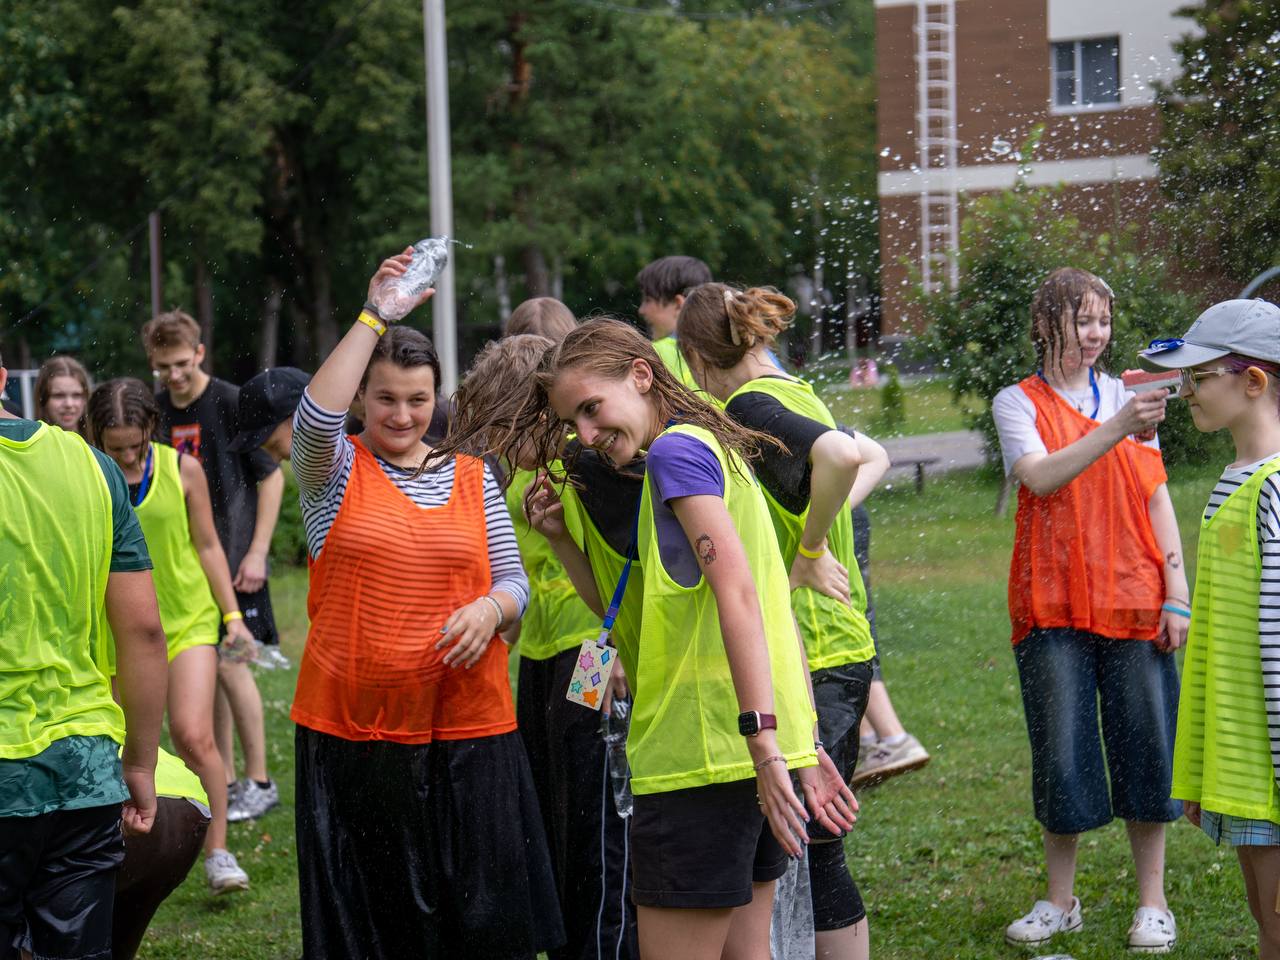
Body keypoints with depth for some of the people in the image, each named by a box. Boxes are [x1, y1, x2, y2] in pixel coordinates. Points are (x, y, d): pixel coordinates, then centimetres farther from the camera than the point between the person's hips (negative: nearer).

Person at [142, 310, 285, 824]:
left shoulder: (231, 403, -9)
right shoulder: (155, 410, 7)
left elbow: (272, 476, -8)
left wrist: (256, 552, -12)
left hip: (231, 557, -6)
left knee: (229, 664, -9)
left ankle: (259, 782, 1)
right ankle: (222, 779, 18)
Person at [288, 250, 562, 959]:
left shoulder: (472, 477, 12)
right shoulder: (335, 468, 3)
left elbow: (514, 582, 12)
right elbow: (315, 416, -19)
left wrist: (490, 608, -12)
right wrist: (374, 316, -18)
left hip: (467, 725, 2)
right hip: (353, 727, -2)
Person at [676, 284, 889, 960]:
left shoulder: (750, 406, -12)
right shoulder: (796, 396, 15)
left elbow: (842, 456, -29)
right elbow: (874, 457, 29)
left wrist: (809, 550, -17)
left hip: (810, 661, -9)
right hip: (842, 648, 9)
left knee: (812, 848, -4)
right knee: (813, 846, 14)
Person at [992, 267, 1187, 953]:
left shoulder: (1124, 396, 11)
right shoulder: (1017, 403, 4)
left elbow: (1157, 501, 10)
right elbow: (1040, 476, -16)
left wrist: (1176, 594, 2)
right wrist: (1115, 431, -27)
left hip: (1132, 601, 2)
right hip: (1054, 606, -2)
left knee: (1145, 747, 2)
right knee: (1061, 752, 2)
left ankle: (1152, 904, 12)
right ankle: (1061, 901, 17)